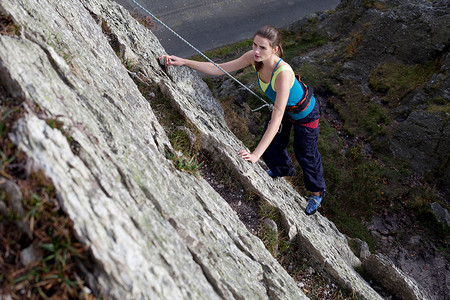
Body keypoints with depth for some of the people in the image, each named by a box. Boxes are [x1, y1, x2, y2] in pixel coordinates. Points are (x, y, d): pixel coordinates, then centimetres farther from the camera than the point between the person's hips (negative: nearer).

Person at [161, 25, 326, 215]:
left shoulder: (283, 73, -44)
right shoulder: (253, 58, -24)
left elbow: (277, 118, -47)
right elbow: (219, 69, -18)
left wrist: (256, 154, -52)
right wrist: (183, 62, -27)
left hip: (304, 113, -6)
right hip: (283, 107, 6)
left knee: (305, 154, 14)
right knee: (270, 146, 21)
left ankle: (317, 191, 46)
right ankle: (284, 169, 58)